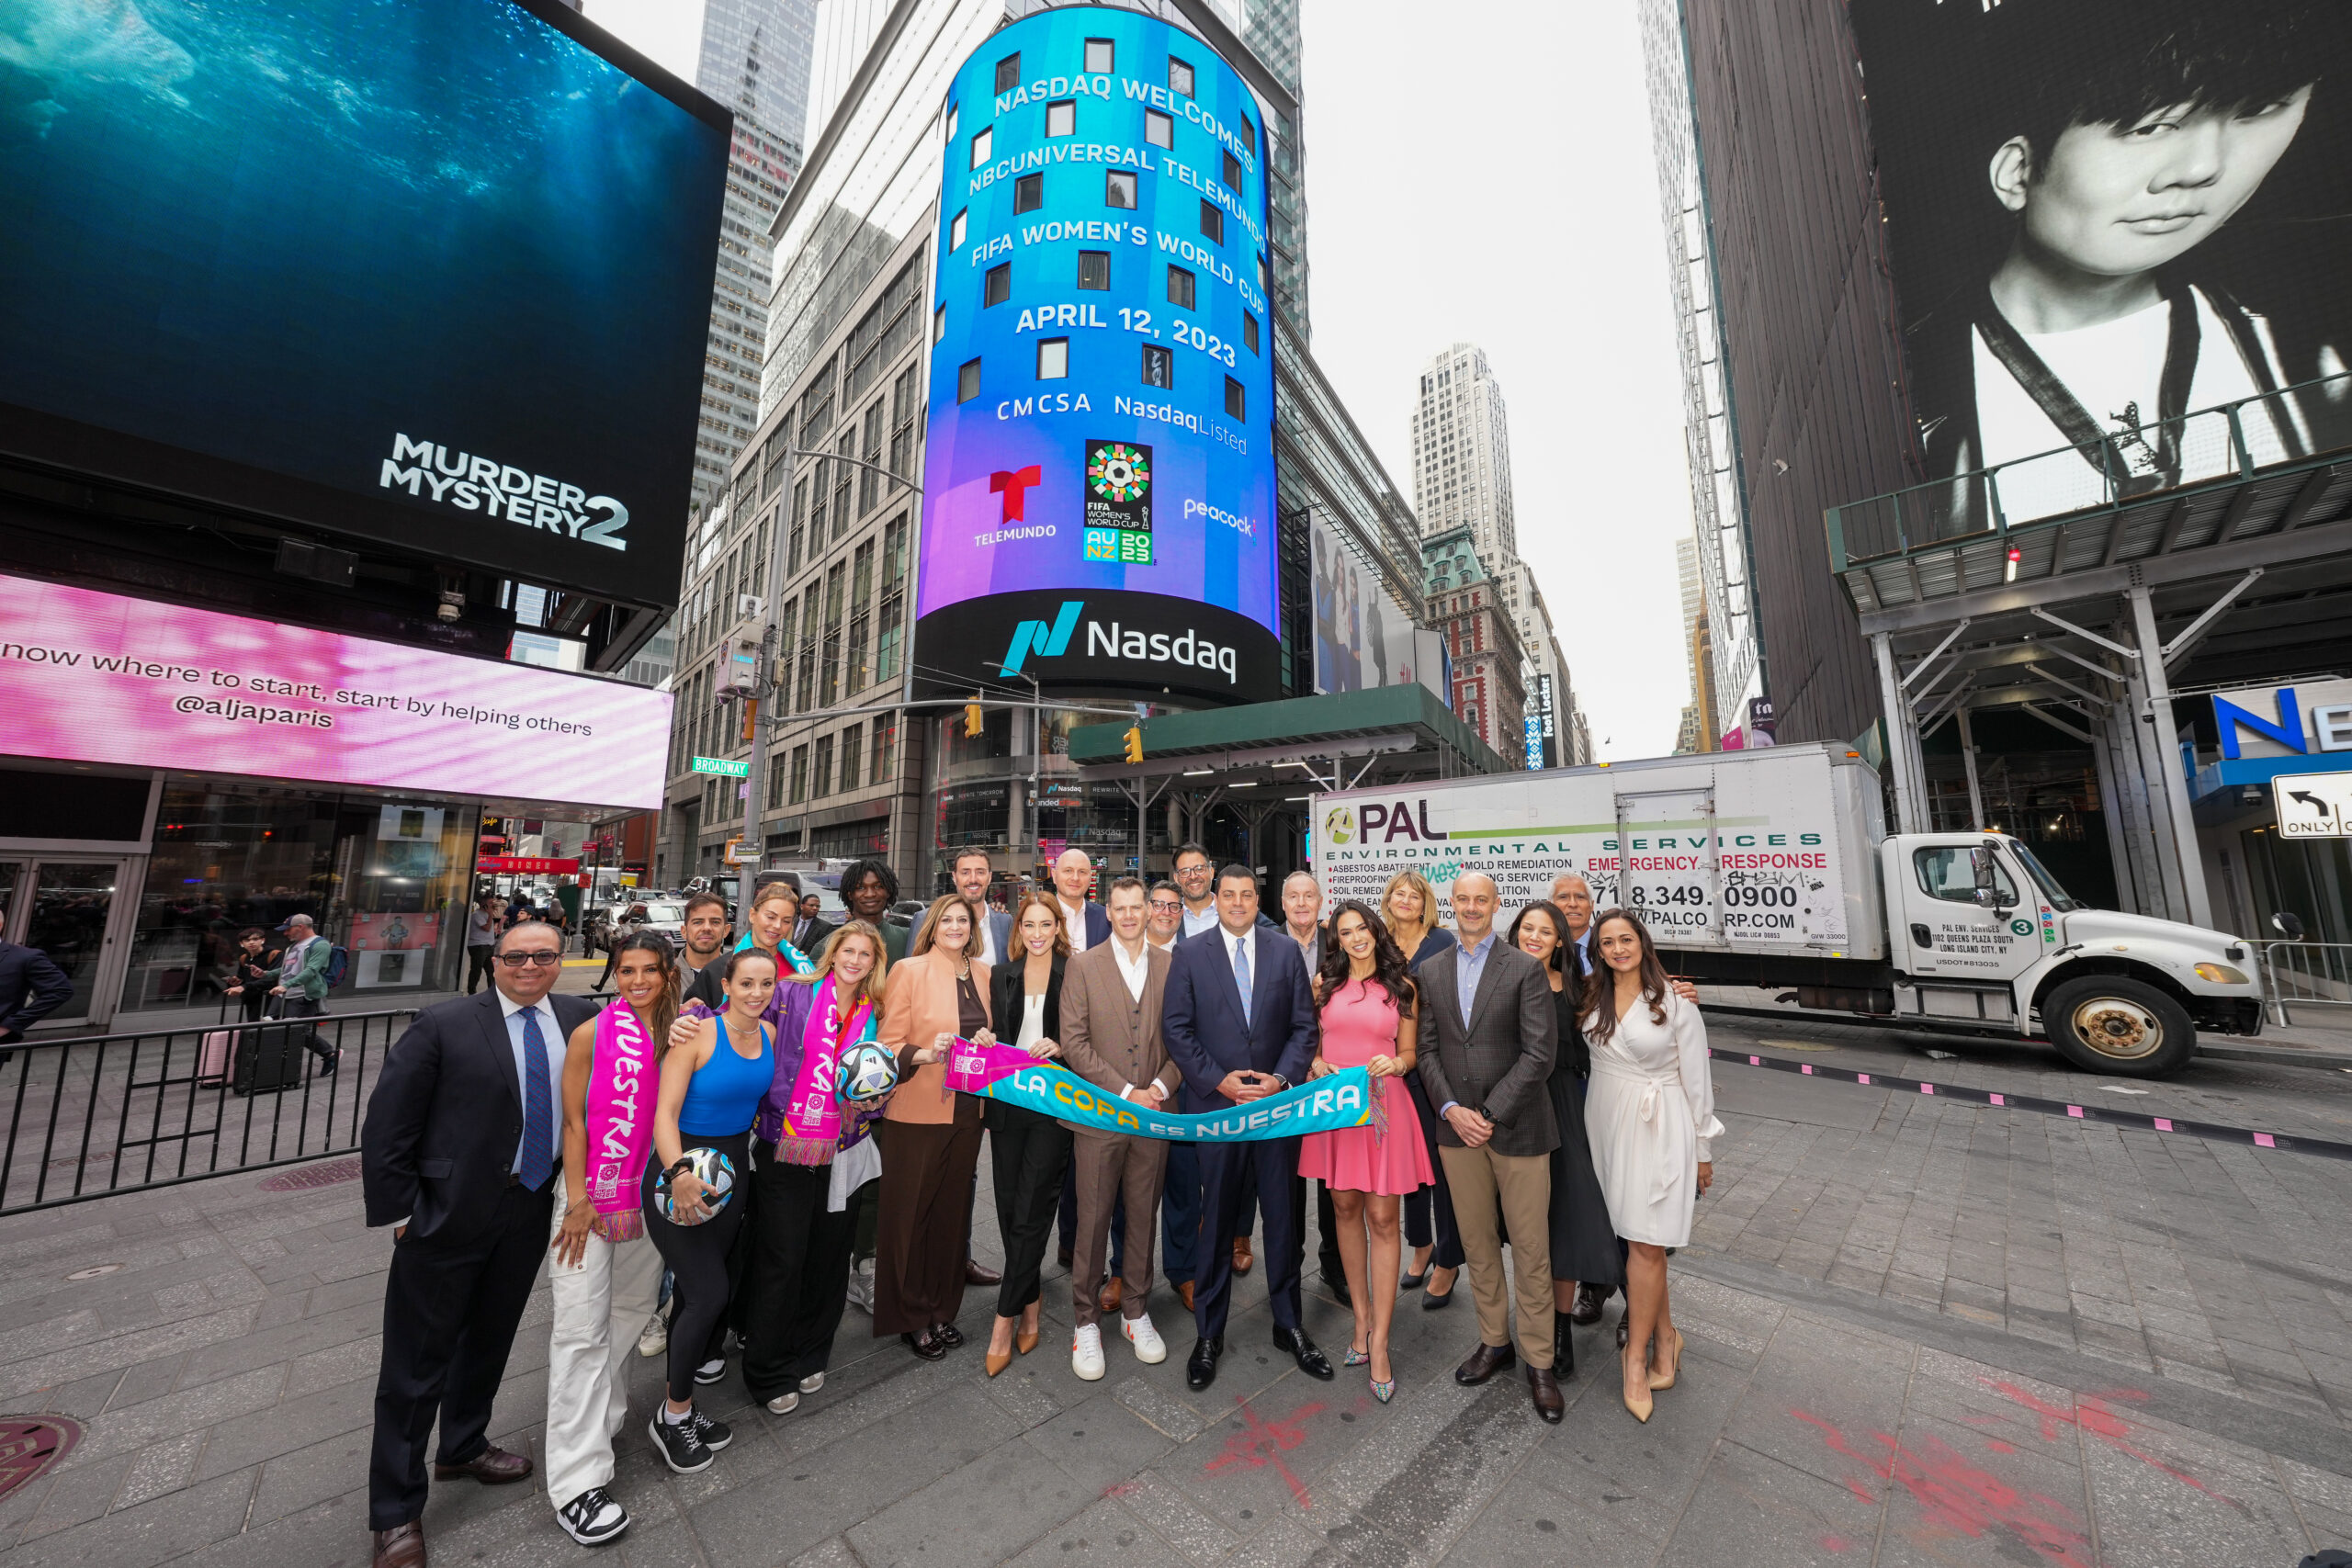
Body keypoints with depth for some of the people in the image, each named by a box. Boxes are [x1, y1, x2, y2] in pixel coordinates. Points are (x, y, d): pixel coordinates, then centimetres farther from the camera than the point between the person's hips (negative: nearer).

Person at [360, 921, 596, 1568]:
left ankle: (464, 1448, 47)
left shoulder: (579, 1018, -3)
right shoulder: (444, 1025, -13)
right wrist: (398, 1212, -10)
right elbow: (385, 1126, -9)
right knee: (418, 1361, 10)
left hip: (531, 1214, 4)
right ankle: (397, 1513, 30)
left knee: (489, 1340, 23)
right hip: (448, 1215, -4)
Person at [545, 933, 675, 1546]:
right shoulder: (592, 1033, -12)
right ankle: (577, 1482, 11)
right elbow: (572, 1121, -8)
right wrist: (577, 1201, -10)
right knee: (582, 1328, 0)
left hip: (649, 1193, 4)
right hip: (590, 1193, -4)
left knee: (634, 1307, 18)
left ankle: (603, 1409, 40)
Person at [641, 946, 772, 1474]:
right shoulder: (698, 1034, -19)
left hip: (733, 1165, 5)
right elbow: (665, 1114, -20)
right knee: (710, 1293, -5)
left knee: (694, 1288, 17)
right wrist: (679, 1173, -31)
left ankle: (679, 1411, 35)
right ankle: (672, 1416, 19)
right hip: (681, 1167, -5)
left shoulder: (769, 1035, -2)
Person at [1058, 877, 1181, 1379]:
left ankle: (1136, 1312, 34)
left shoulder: (1170, 966, 3)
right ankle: (1087, 1322, 28)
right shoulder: (1083, 965, -3)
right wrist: (1125, 1091, -13)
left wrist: (1161, 1086, -10)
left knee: (1143, 1217, 14)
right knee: (1093, 1220, 8)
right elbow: (1074, 1041, -8)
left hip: (1154, 1113, 2)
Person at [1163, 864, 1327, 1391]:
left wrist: (1281, 1080, -11)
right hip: (1215, 1104, -1)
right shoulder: (1189, 954, -3)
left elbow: (1304, 1026, 1)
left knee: (1283, 1215, 14)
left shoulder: (1286, 950, 1)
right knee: (1216, 1219, 12)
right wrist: (1219, 1081, -12)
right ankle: (1209, 1334, 31)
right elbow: (1176, 1030, -5)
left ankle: (1288, 1325, 35)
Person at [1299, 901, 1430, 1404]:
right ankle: (1361, 1317, 30)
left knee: (1382, 1218, 0)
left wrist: (1395, 1064, -12)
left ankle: (1379, 1341, 12)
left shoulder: (1401, 987, 4)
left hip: (1383, 1106, -2)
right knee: (1345, 1209, 13)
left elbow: (1409, 1052, 8)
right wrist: (1317, 1065, -9)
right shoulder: (1323, 982, 6)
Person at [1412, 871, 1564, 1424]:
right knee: (1477, 1246, 16)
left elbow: (1539, 1051, -12)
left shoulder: (1525, 968, -7)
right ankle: (1494, 1342, 36)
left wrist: (1490, 1113, -14)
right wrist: (1451, 1108, -9)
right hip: (1457, 1129, 3)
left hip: (1517, 1128, -3)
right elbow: (1427, 1049, 4)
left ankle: (1539, 1362, 27)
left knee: (1531, 1250, 8)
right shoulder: (1430, 972, 4)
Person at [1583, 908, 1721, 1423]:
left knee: (1646, 1242, -2)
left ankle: (1636, 1356, 13)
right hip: (1606, 1123, 4)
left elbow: (1697, 1079, -3)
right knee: (1631, 1236, 11)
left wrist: (1703, 1150, 1)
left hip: (1659, 1128, -4)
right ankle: (1664, 1338, 30)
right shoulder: (1592, 1000, 2)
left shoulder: (1675, 1002, -8)